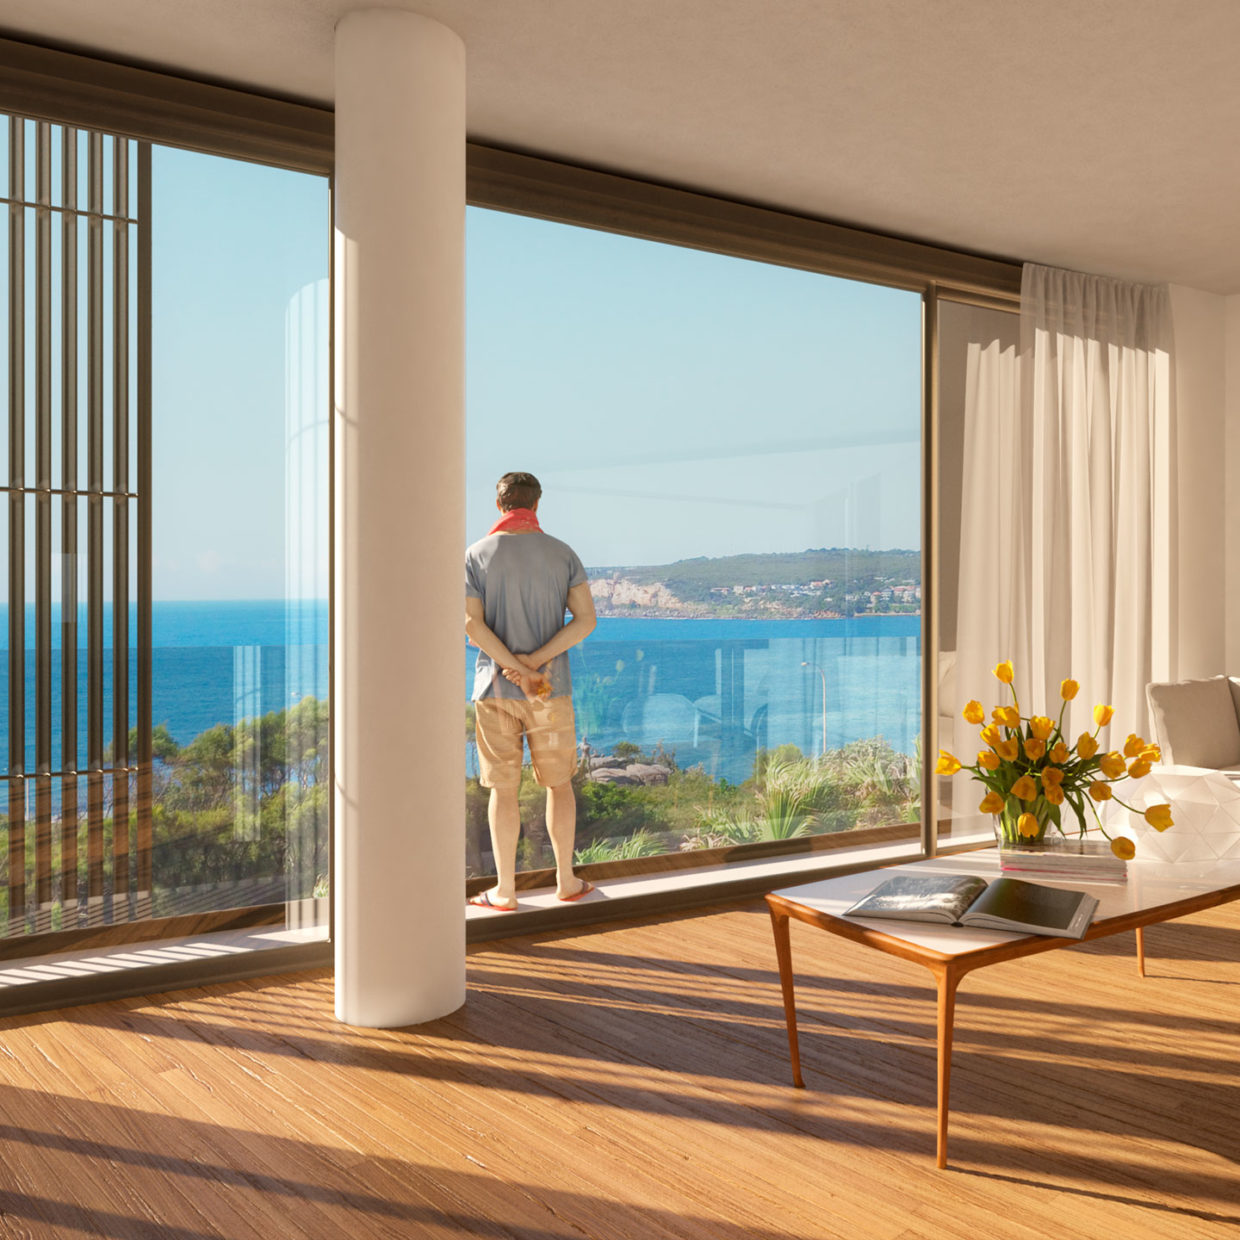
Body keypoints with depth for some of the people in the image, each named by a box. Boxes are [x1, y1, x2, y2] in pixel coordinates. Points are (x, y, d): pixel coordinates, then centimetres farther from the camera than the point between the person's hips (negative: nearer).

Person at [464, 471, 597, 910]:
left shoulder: (476, 555, -2)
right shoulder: (563, 554, 1)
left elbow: (472, 624, -12)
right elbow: (586, 619, -8)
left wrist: (518, 670, -13)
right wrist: (534, 661, -13)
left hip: (494, 688, 0)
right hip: (552, 689, 1)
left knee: (503, 788, 5)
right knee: (559, 782, 13)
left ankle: (505, 890, 11)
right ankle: (566, 880, 21)